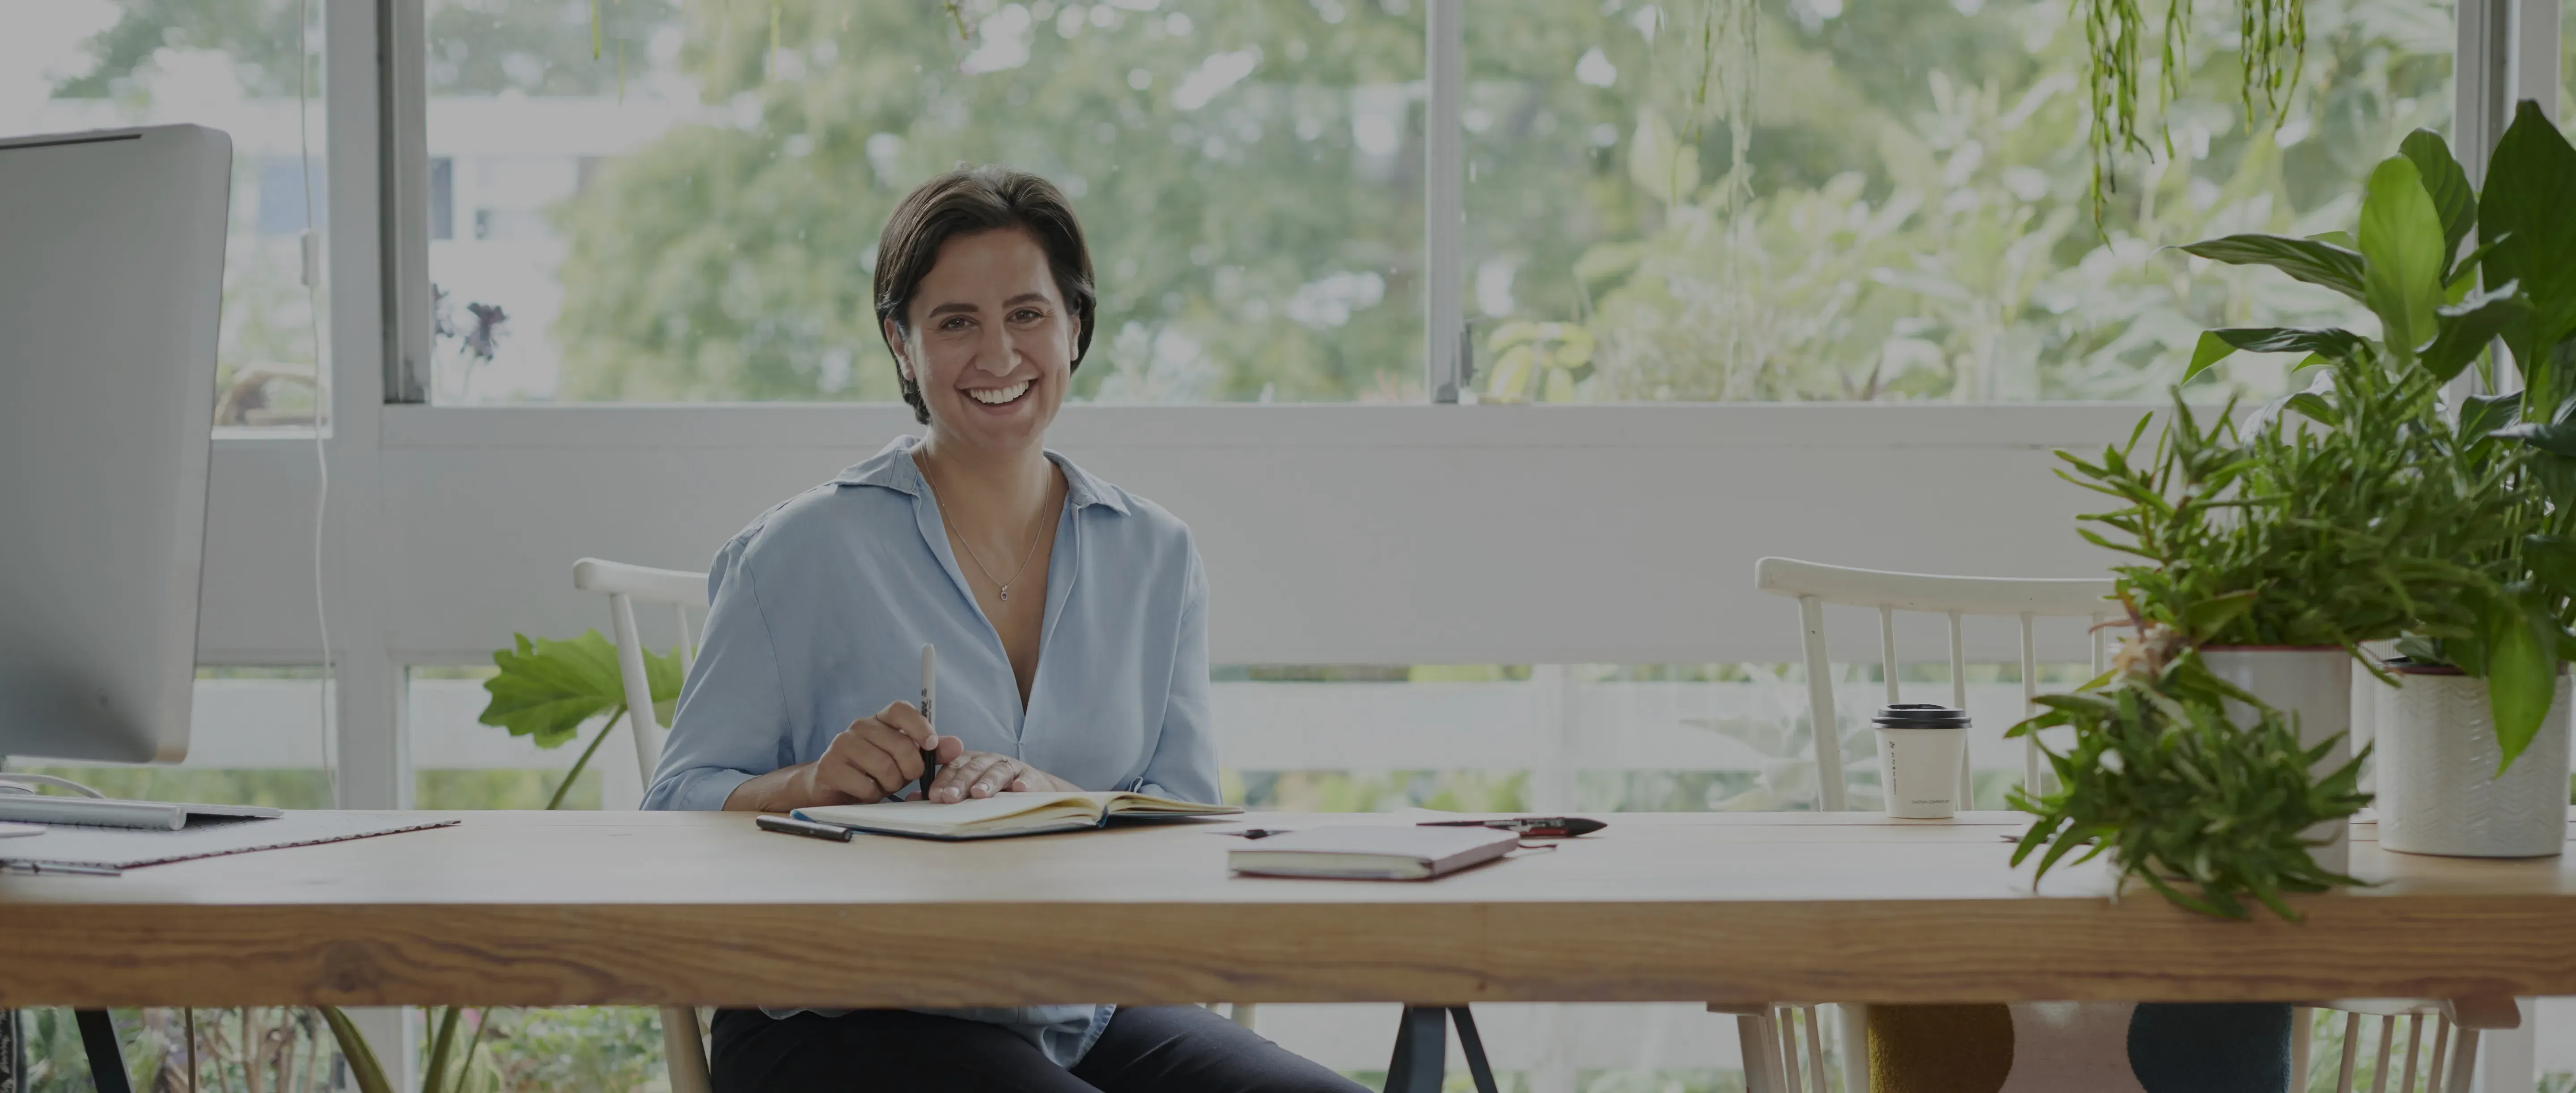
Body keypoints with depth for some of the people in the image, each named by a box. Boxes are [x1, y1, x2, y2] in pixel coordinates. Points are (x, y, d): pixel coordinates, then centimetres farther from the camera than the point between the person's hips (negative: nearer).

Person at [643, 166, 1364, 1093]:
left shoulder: (1155, 558, 13)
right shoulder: (808, 549, 1)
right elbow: (676, 812, -1)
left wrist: (1049, 798, -18)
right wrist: (813, 786, -22)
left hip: (1086, 1016, 5)